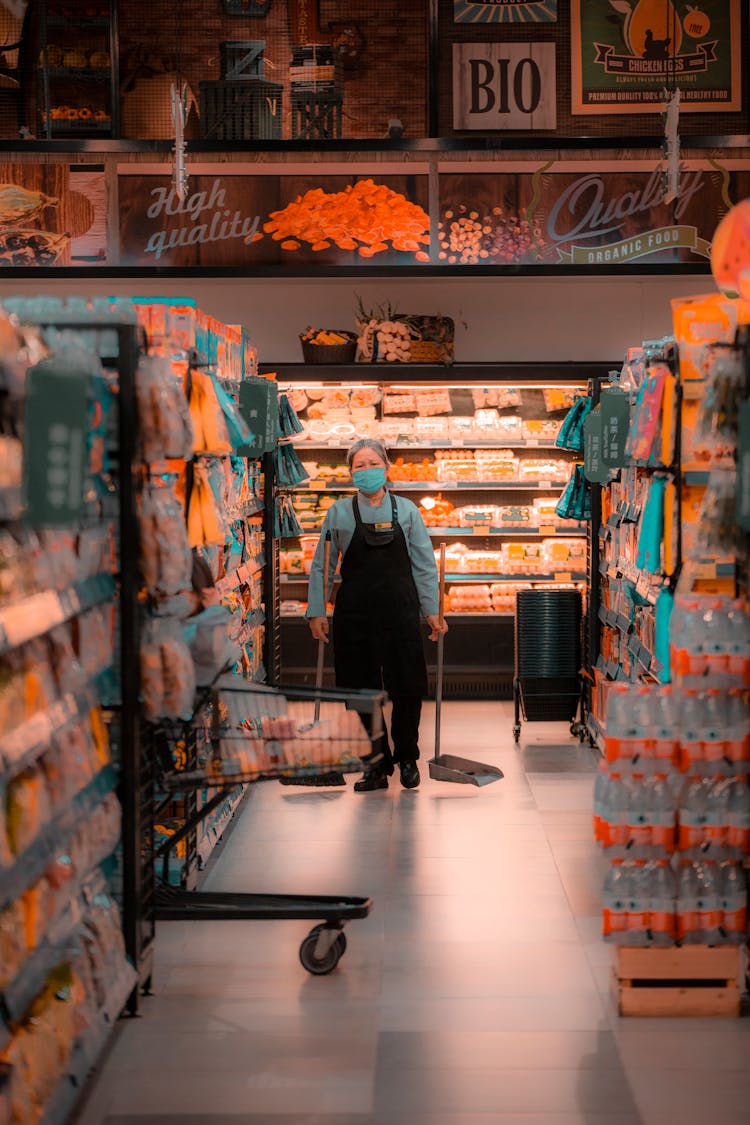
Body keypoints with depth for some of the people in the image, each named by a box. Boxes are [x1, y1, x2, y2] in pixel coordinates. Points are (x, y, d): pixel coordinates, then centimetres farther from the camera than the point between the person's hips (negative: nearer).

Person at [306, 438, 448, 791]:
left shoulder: (406, 510, 5)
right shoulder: (339, 513, 4)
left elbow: (424, 565, 6)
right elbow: (322, 566, 7)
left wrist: (432, 610, 2)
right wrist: (317, 611, 1)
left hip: (400, 609, 0)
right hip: (355, 612, 0)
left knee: (408, 687, -1)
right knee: (362, 689, 2)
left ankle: (406, 757, 20)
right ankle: (377, 764, 15)